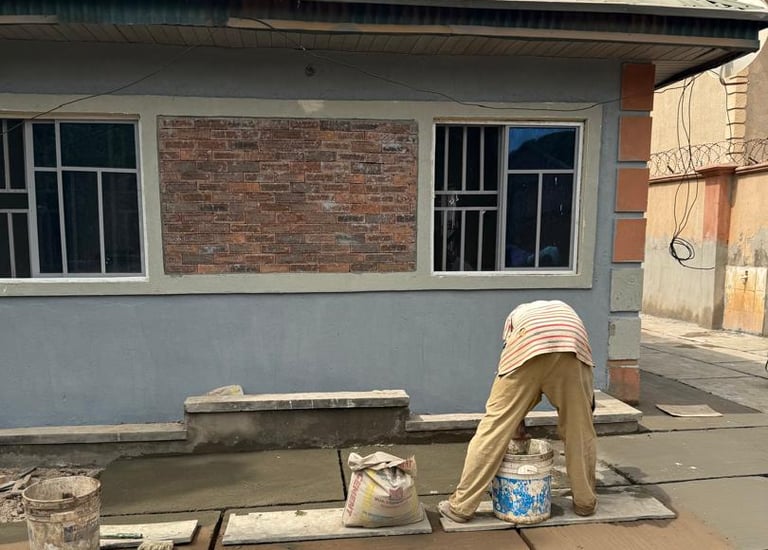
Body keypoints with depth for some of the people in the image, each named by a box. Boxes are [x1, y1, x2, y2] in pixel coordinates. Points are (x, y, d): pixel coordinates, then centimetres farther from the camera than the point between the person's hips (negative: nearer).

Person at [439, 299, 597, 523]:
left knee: (495, 426, 6)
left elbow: (517, 390, 36)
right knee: (579, 430, 21)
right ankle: (585, 502, 36)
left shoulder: (517, 315, 42)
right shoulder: (566, 311, 45)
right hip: (572, 348, 2)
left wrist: (517, 424, 41)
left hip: (526, 349, -1)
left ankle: (461, 505, 15)